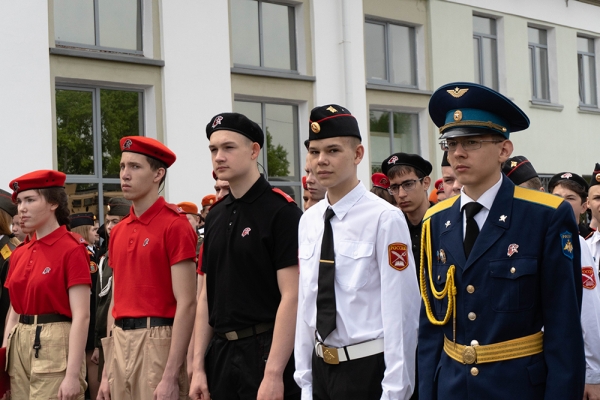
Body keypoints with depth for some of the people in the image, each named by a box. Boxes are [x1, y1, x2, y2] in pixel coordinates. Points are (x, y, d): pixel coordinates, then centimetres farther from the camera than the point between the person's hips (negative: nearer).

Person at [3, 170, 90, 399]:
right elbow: (14, 311, 17)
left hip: (55, 345, -7)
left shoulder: (72, 250, -10)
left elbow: (81, 316, -16)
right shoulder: (19, 254, 12)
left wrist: (72, 374, -21)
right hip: (20, 346, 7)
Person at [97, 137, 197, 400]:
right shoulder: (118, 231, 12)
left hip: (158, 343, -7)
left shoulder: (175, 225, -10)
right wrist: (106, 373, 14)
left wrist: (170, 377, -18)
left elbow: (186, 304, -14)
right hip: (120, 344, 7)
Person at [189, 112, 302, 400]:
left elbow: (291, 297, -15)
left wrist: (273, 374, -19)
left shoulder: (281, 211, -11)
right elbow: (207, 294, 11)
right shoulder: (216, 215, 9)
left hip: (266, 351, -6)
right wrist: (198, 367, 7)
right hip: (221, 352, 6)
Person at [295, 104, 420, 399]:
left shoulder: (386, 218, -13)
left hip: (368, 367, -5)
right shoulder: (308, 221, 5)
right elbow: (305, 302, 8)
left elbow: (399, 311, -14)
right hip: (321, 365, 6)